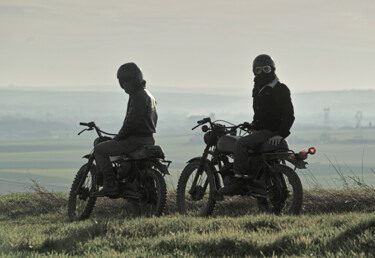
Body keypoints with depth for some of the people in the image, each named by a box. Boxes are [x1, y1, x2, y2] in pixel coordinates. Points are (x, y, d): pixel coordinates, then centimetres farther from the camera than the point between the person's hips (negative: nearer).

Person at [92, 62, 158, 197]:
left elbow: (132, 121, -23)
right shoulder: (149, 96, 17)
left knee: (99, 149, -7)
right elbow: (154, 118, 25)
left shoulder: (138, 96, -16)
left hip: (135, 140, -10)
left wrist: (118, 137, -12)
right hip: (148, 139, 10)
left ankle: (110, 184, -14)